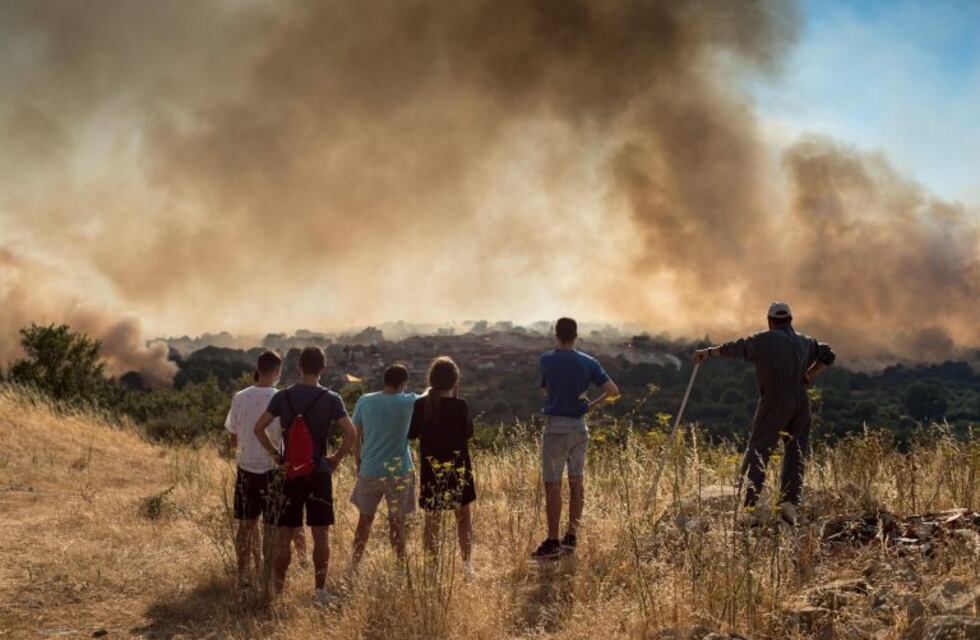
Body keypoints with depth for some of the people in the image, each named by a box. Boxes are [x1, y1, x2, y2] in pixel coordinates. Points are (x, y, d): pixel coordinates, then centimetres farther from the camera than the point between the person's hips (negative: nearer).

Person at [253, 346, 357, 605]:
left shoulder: (283, 397, -1)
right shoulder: (331, 399, -5)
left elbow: (259, 428, -4)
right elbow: (350, 433, -13)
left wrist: (275, 454, 5)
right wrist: (336, 458, 0)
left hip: (289, 473, 1)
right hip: (319, 473, -1)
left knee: (284, 535, 6)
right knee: (320, 534, 7)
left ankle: (277, 590, 8)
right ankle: (320, 590, 9)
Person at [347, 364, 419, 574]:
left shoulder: (365, 401, -2)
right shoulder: (408, 402, -8)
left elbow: (355, 437, 3)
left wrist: (359, 465, 12)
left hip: (369, 470, 2)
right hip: (399, 472, -2)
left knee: (365, 520, 14)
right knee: (397, 522, 8)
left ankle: (353, 567, 18)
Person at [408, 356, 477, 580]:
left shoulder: (420, 405, -6)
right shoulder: (460, 406, -13)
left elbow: (411, 433, 3)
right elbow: (468, 433, -2)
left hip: (430, 467, 2)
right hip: (457, 466, -2)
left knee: (431, 518, 11)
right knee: (463, 516, 11)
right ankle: (467, 564, 8)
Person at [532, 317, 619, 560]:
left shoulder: (546, 360, -6)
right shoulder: (589, 362, 2)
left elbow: (545, 390, 7)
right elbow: (613, 391, -1)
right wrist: (592, 405, 10)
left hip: (556, 426, -4)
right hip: (580, 426, 5)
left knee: (552, 484, -2)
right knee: (577, 483, 10)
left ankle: (552, 542, -1)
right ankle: (571, 538, 16)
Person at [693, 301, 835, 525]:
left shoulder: (765, 340, 0)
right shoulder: (805, 342, 15)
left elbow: (735, 347, 8)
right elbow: (827, 355, 27)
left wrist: (709, 352, 22)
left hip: (774, 401, -4)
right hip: (801, 403, 4)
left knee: (756, 452, -4)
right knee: (796, 453, 10)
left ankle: (751, 508, -14)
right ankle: (790, 502, -3)